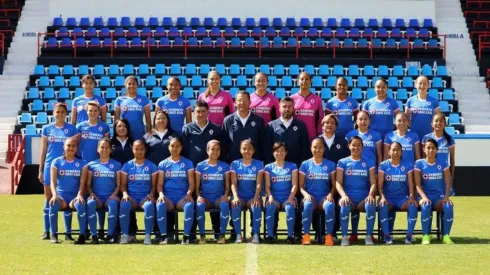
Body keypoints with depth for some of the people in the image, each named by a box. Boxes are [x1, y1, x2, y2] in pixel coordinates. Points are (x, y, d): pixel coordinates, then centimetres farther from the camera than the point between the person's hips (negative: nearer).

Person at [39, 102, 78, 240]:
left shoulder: (71, 129, 2)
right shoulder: (47, 128, 6)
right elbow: (43, 150, 9)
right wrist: (40, 170, 6)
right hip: (50, 166, 1)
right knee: (48, 198, 4)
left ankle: (68, 232, 7)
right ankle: (46, 231, 9)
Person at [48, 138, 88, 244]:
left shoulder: (81, 163, 9)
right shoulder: (56, 162, 7)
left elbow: (82, 182, 0)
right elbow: (53, 181, -2)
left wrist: (79, 195, -20)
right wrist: (54, 194, -21)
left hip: (75, 196, 0)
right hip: (61, 195, 0)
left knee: (80, 204, -36)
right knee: (53, 203, -35)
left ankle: (82, 235, -27)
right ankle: (54, 235, -20)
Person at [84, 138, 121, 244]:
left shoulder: (116, 165, 13)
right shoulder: (91, 165, 14)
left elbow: (118, 184, 8)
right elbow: (88, 184, 10)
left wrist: (114, 194, -10)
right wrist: (91, 194, -9)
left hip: (110, 197, 0)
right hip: (96, 197, 1)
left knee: (113, 204, -36)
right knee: (90, 203, -35)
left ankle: (110, 235, -27)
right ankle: (94, 235, -28)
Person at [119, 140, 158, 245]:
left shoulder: (151, 166, 10)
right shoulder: (127, 165, 11)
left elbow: (154, 185, 9)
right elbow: (123, 184, 8)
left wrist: (151, 194, -11)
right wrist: (125, 193, -12)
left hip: (145, 196, -1)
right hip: (131, 196, 1)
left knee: (149, 206, -36)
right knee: (123, 205, -34)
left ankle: (148, 235, -25)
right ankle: (125, 235, -22)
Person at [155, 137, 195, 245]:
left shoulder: (187, 163, 11)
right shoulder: (163, 164, 12)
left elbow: (191, 183, 4)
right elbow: (160, 184, 6)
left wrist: (189, 194, -16)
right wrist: (161, 194, -15)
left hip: (182, 196, 0)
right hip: (168, 196, 1)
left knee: (189, 205, -36)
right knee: (160, 205, -35)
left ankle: (186, 236, -27)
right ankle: (163, 236, -26)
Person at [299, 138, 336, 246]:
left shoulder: (330, 165, 11)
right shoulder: (305, 164, 10)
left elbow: (334, 184, 8)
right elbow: (301, 185, 7)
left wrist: (331, 194, -13)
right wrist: (306, 194, -14)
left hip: (324, 197, 0)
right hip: (310, 196, 0)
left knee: (330, 205, -36)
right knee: (308, 205, -37)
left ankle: (329, 236, -27)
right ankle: (306, 235, -27)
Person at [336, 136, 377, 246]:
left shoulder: (369, 162, 13)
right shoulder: (342, 162, 11)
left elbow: (373, 183, 4)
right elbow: (338, 183, 1)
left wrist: (370, 195, -17)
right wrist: (343, 195, -19)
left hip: (364, 198, 1)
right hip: (348, 197, 0)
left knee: (371, 205, -34)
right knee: (344, 206, -36)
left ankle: (369, 236, -19)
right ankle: (344, 237, -23)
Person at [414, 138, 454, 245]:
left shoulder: (443, 163, 8)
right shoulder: (419, 163, 3)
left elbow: (448, 183, 3)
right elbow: (418, 184, -5)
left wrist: (446, 197, -14)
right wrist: (424, 197, -21)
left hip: (440, 196, 1)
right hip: (425, 195, -1)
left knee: (449, 206, -32)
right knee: (426, 206, -37)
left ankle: (446, 235, -19)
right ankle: (426, 236, -25)